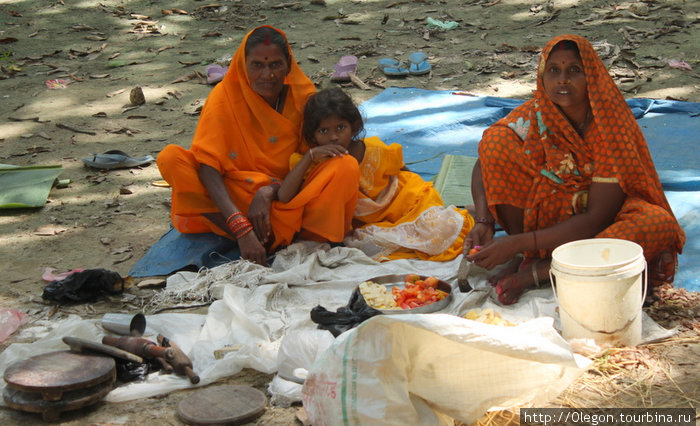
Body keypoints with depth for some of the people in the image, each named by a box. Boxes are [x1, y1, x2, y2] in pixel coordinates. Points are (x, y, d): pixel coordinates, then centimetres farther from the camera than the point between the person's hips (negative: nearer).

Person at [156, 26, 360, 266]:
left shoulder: (302, 97, -7)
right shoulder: (225, 96, -12)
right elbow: (207, 165, -24)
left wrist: (269, 192, -28)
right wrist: (241, 228, -38)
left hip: (286, 193, 0)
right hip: (236, 195, 0)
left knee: (348, 169, -25)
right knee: (170, 158, -27)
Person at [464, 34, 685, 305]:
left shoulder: (612, 127, -24)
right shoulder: (535, 115, -12)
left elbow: (597, 219, -26)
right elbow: (486, 163, -5)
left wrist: (518, 243, -31)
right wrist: (483, 222, -24)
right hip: (551, 216, 2)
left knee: (660, 225, -37)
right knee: (496, 141, -16)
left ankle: (536, 272, -26)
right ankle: (524, 259, -13)